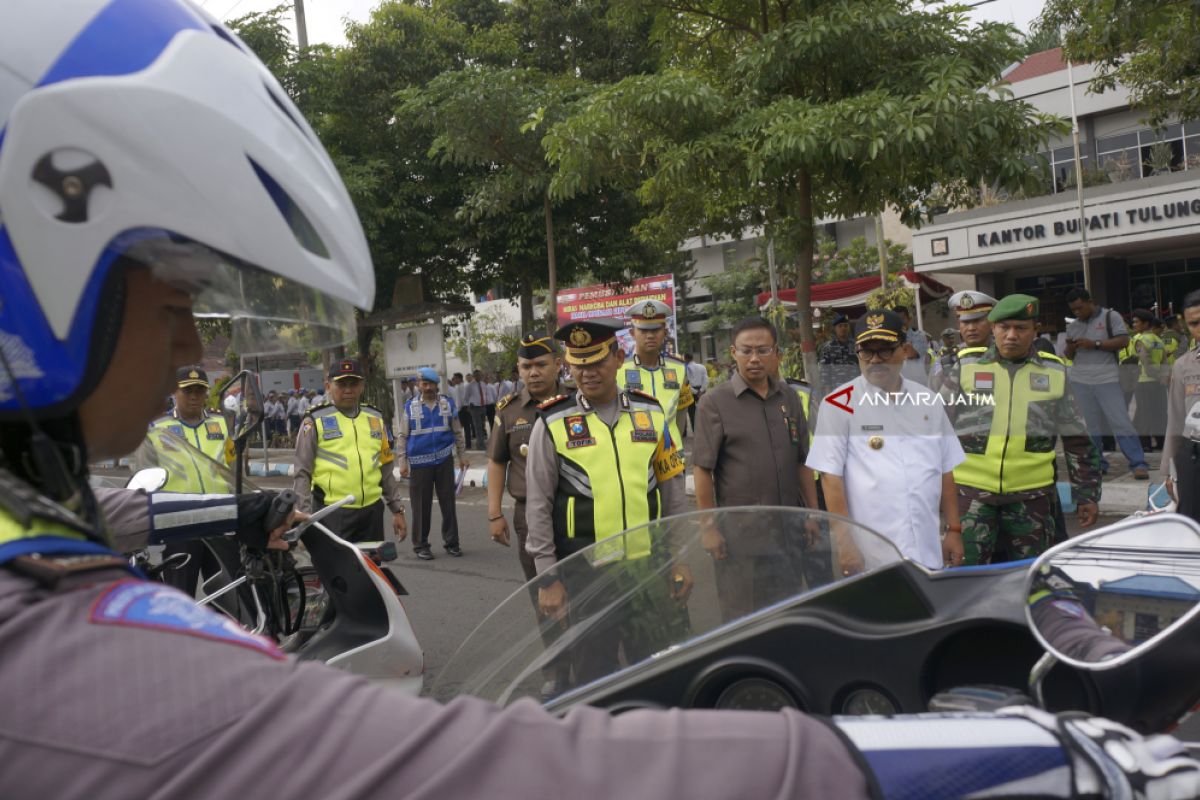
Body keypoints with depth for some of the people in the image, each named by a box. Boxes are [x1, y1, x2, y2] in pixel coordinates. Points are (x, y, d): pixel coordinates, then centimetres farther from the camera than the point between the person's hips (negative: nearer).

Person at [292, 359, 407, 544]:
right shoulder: (316, 421, -2)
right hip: (332, 513, -5)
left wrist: (397, 510, 15)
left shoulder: (375, 418, 13)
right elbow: (302, 473, -2)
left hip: (372, 511, 5)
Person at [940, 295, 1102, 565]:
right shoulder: (965, 369, 3)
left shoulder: (1055, 373, 8)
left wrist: (1086, 495, 11)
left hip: (1032, 493, 2)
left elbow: (1077, 441, 12)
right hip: (971, 489, -2)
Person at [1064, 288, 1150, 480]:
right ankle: (1097, 463, 13)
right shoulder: (1072, 326, 14)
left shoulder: (1111, 317, 2)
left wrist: (1095, 344, -15)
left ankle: (1138, 464, -7)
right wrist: (1071, 348, -4)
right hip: (1079, 380, 5)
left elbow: (1123, 341, -8)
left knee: (1121, 421, -9)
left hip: (1106, 379, -4)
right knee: (1089, 424, 5)